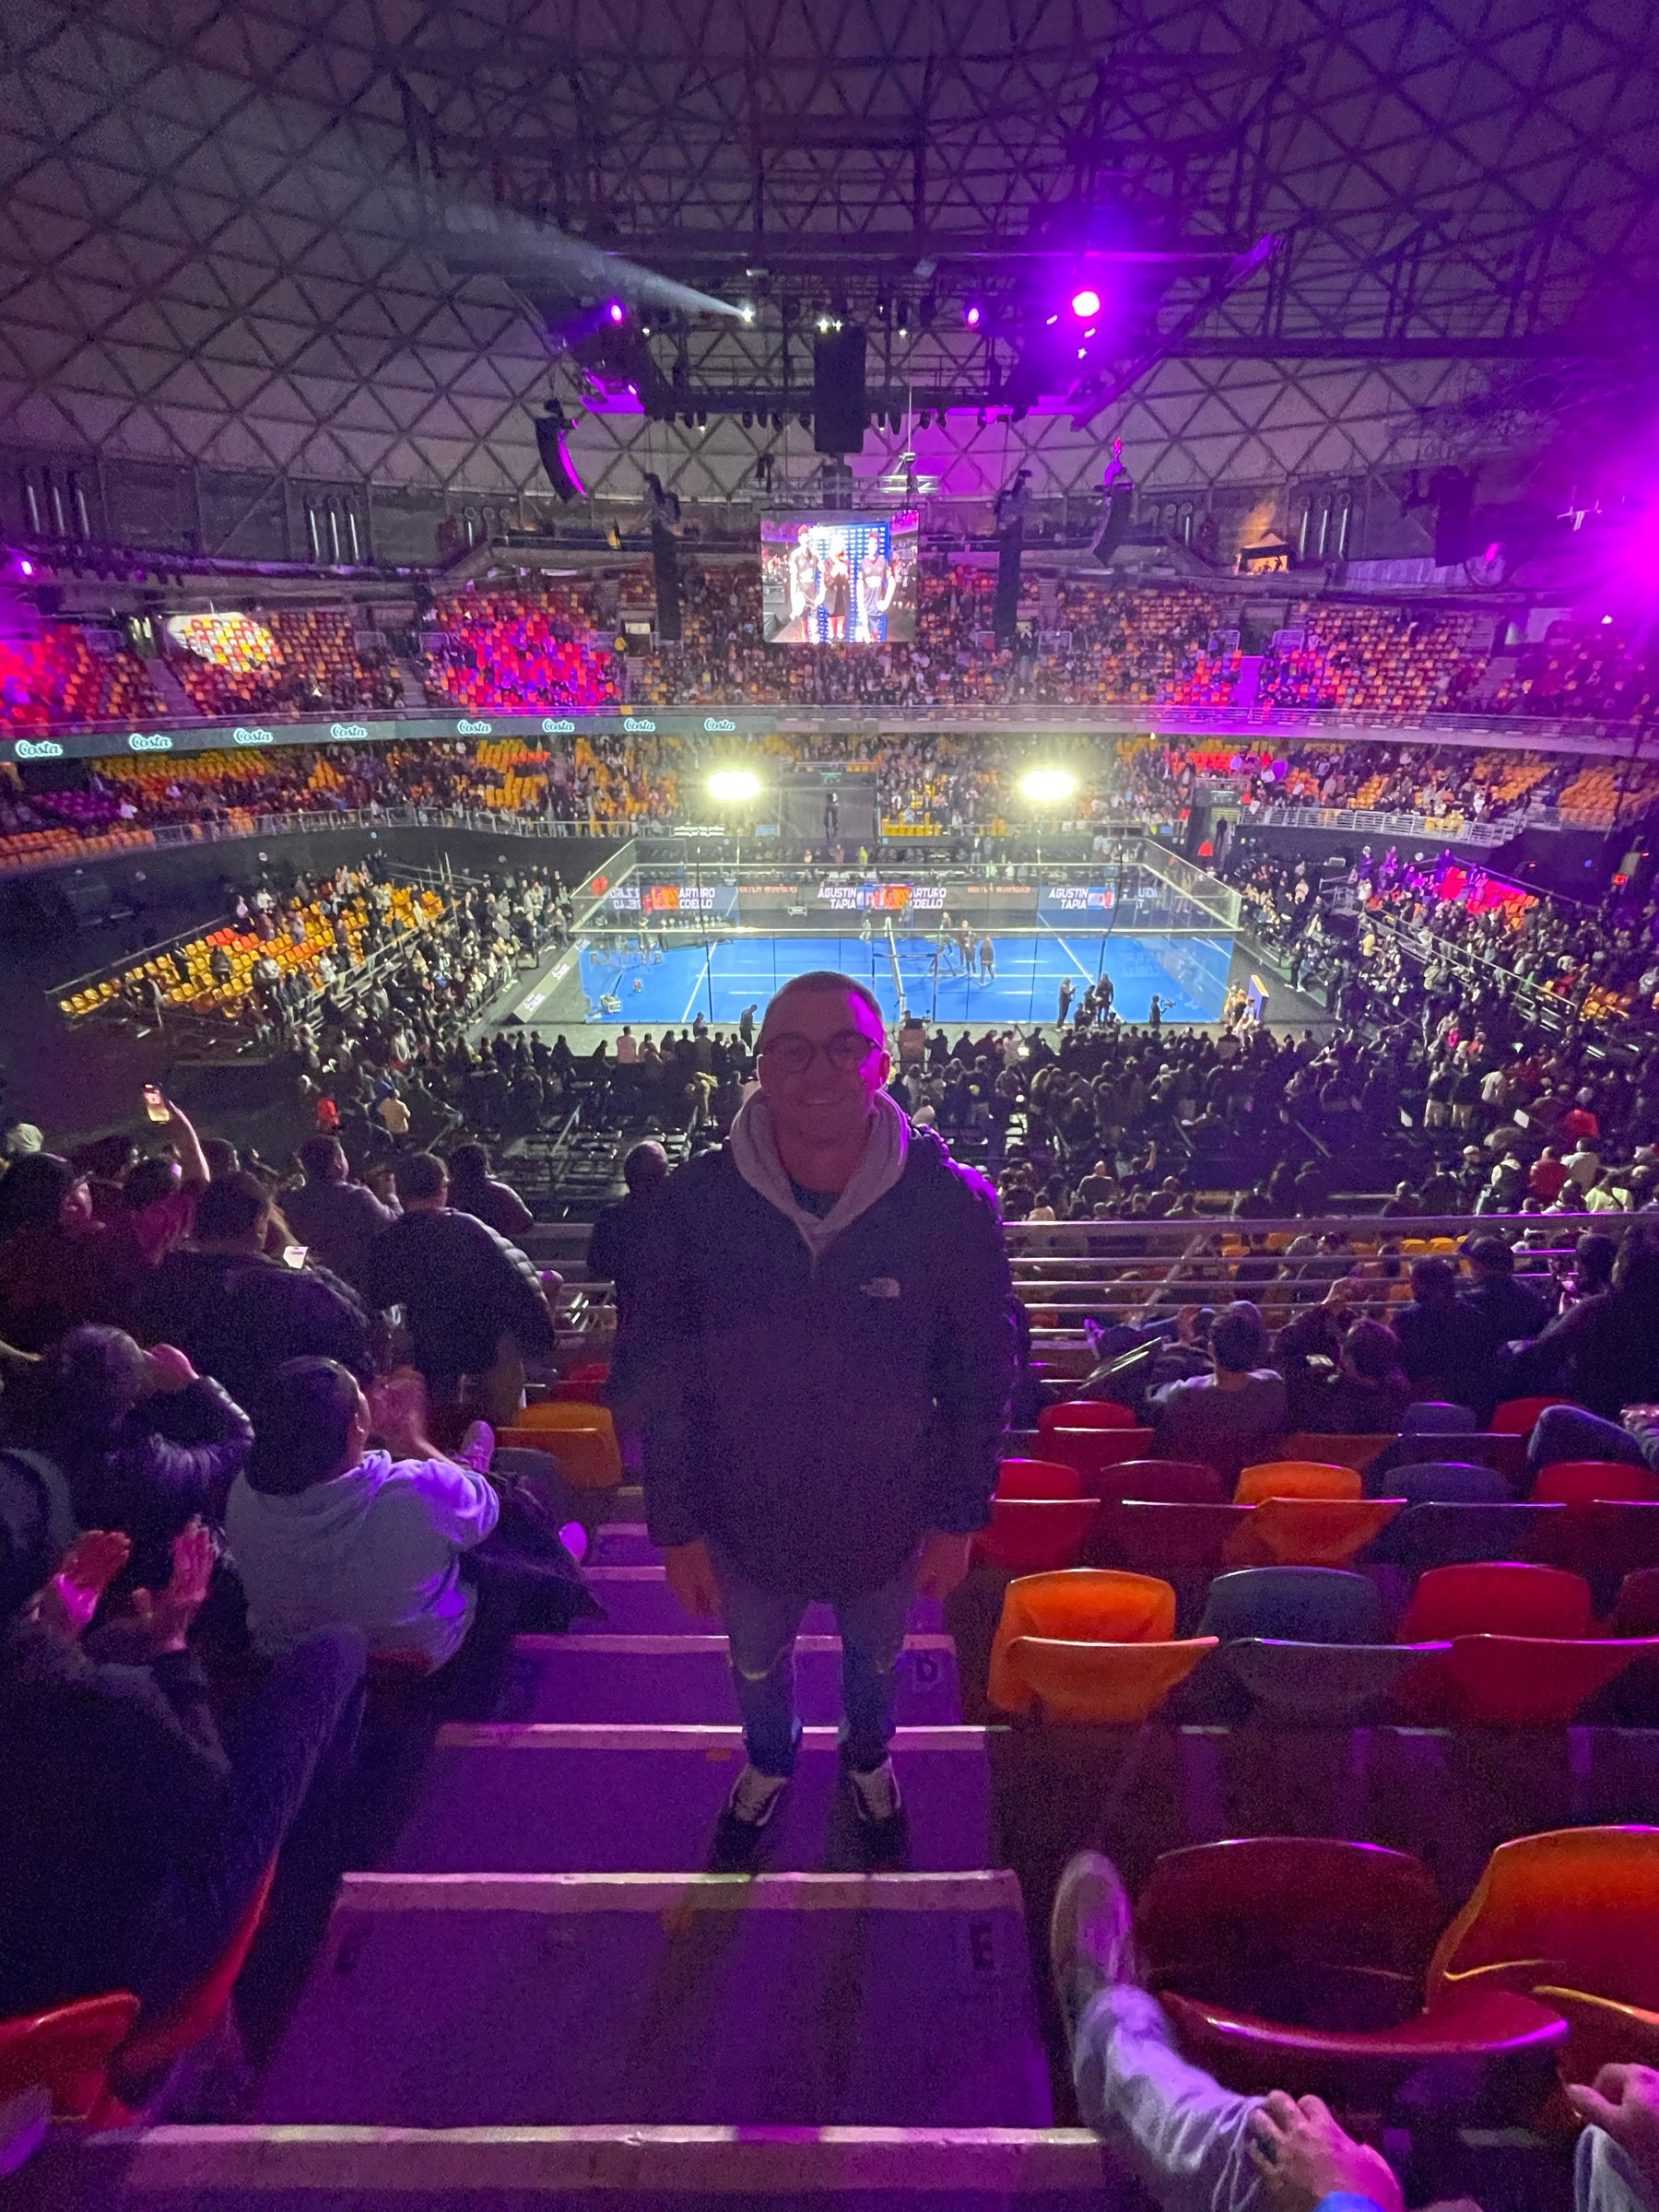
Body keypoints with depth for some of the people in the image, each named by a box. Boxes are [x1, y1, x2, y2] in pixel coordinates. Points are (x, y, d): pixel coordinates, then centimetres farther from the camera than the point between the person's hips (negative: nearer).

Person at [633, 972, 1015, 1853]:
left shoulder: (952, 1204, -24)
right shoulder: (695, 1202, -22)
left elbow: (982, 1372, -11)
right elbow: (667, 1379, -11)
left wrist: (958, 1518, -6)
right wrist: (678, 1527, -6)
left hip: (888, 1518, 0)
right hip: (746, 1519, 1)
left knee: (875, 1662, 31)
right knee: (756, 1670, 30)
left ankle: (868, 1756, 65)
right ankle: (769, 1761, 65)